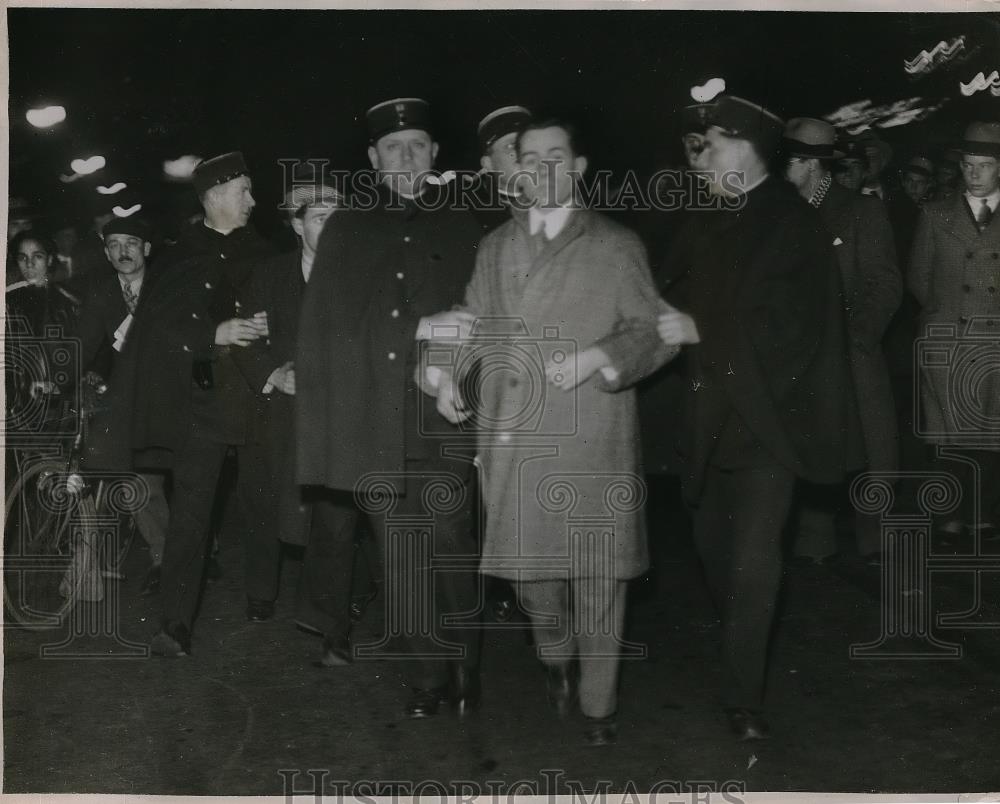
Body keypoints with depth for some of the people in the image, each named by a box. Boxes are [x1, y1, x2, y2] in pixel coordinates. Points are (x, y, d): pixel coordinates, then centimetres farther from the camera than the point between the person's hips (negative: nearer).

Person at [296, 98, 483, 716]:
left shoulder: (462, 229, 12)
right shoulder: (345, 230, 15)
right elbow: (327, 324, 8)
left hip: (440, 424, -1)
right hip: (372, 427, 1)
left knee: (451, 553, -6)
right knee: (401, 561, 3)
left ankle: (464, 672, 8)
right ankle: (427, 677, 13)